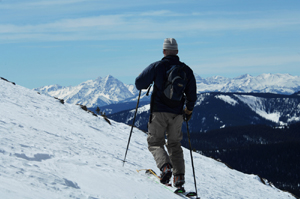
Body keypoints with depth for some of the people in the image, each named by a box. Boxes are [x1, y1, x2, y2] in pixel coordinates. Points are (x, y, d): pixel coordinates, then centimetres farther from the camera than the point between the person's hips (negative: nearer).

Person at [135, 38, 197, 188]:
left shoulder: (157, 67, -7)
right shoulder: (186, 70, 4)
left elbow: (139, 83, -6)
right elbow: (192, 94, 9)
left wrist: (145, 85, 18)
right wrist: (189, 110, 24)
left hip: (159, 112, -3)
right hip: (177, 114, 3)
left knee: (155, 143, 7)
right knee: (174, 144, 16)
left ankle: (165, 166, -20)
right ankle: (179, 176, 4)